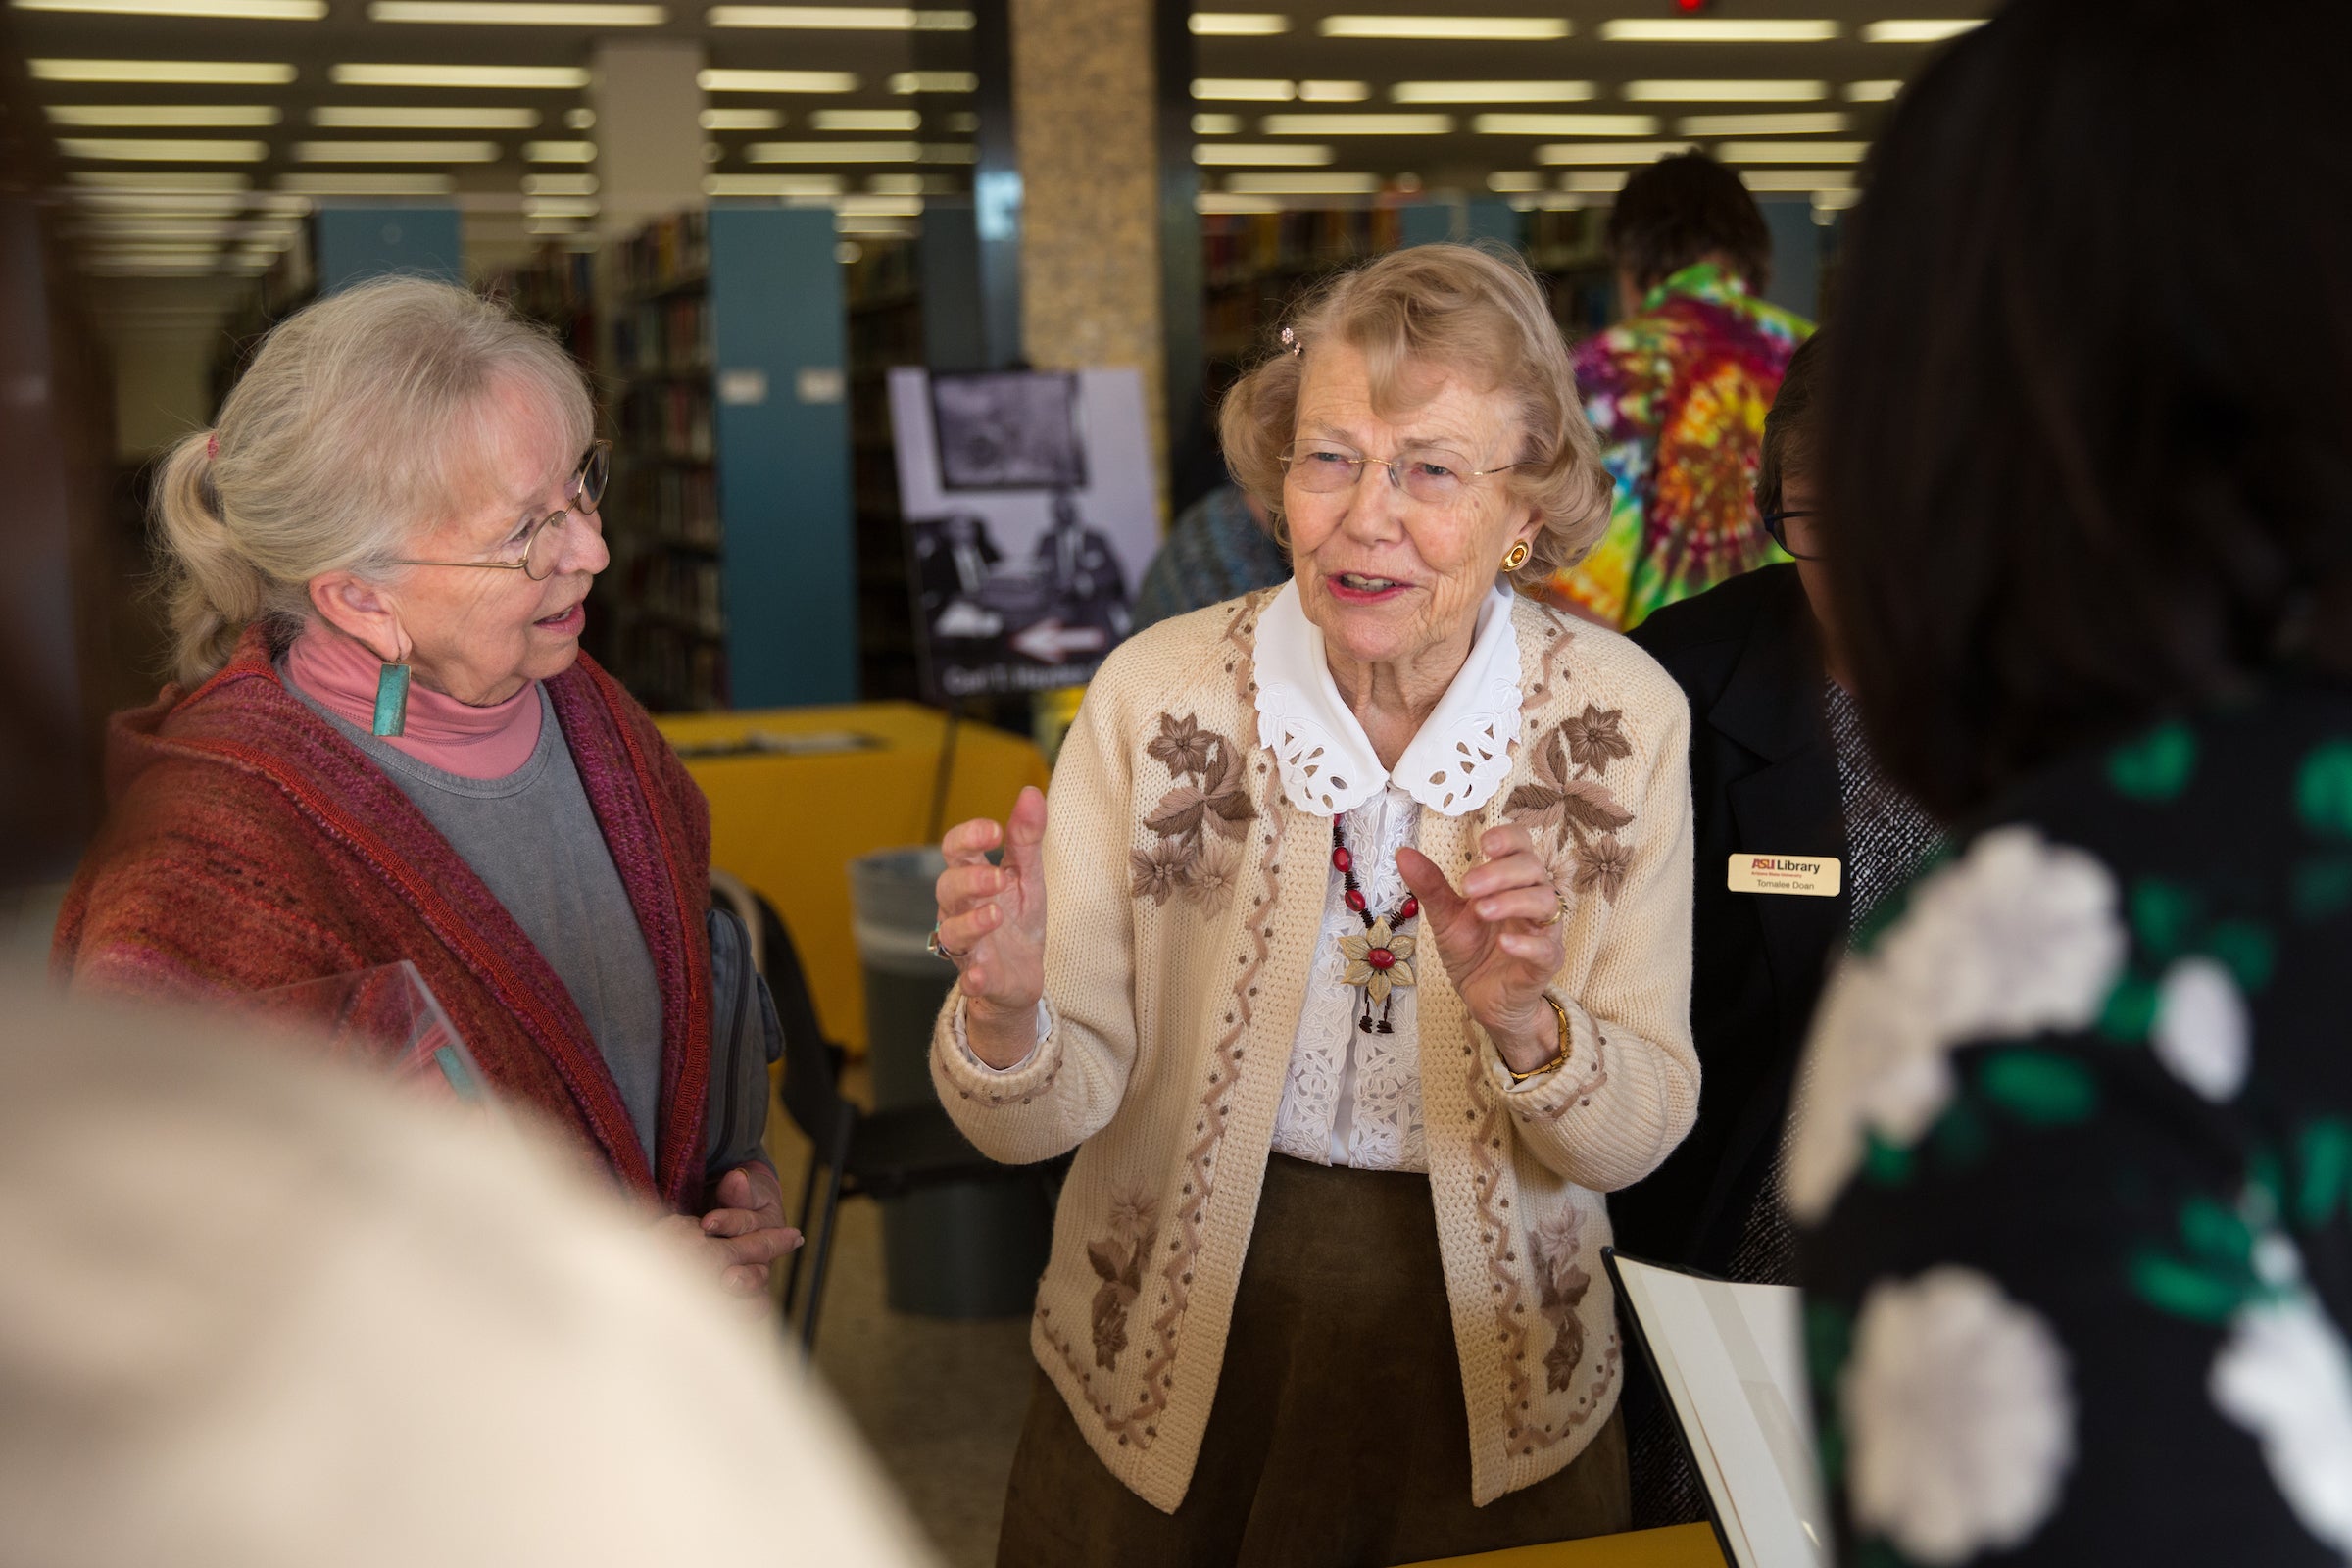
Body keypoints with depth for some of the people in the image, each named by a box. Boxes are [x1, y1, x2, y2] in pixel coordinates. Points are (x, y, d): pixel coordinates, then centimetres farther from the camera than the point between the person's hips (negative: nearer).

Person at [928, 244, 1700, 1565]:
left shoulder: (1624, 716, -13)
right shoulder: (1158, 697, -15)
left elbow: (1642, 1132, -10)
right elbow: (1052, 1114, -14)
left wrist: (1524, 1024, -30)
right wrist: (1008, 1010, -35)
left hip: (1489, 1373, 1)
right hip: (1170, 1354, 0)